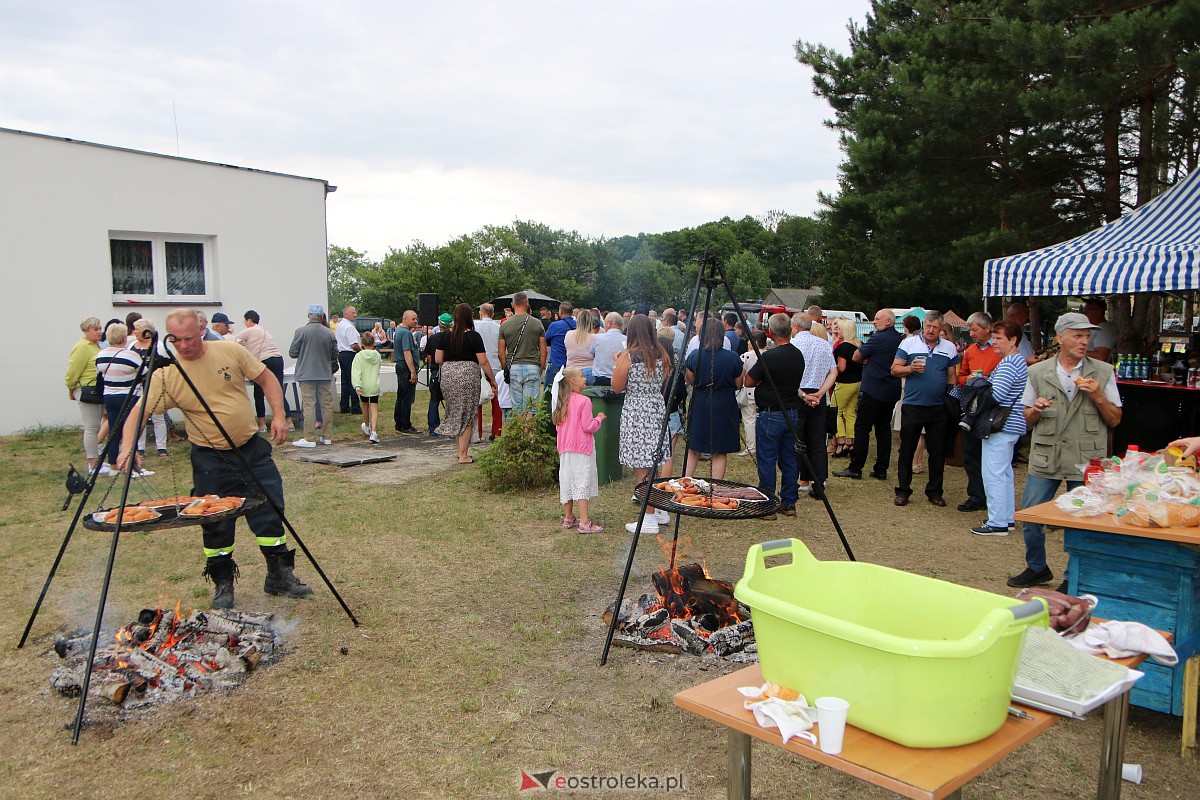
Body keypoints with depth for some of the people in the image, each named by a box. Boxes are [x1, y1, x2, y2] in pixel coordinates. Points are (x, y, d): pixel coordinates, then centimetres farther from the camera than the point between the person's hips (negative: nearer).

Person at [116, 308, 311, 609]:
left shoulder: (230, 351, -6)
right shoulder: (165, 375, -10)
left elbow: (267, 379, 3)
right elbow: (138, 413, -13)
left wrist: (279, 414, -7)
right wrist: (127, 447, -30)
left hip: (253, 449, 2)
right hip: (210, 458, -1)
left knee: (271, 514, 4)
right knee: (217, 524, 4)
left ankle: (281, 576, 19)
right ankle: (223, 584, 22)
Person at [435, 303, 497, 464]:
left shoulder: (445, 335, 3)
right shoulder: (473, 336, -7)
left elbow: (438, 359, 5)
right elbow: (483, 362, -9)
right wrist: (493, 380, 0)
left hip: (448, 375, 4)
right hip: (468, 375, -4)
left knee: (454, 413, 16)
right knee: (467, 415, 4)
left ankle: (460, 451, 21)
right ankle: (463, 455, 5)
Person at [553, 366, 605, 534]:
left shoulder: (563, 402, 7)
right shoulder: (584, 401, -15)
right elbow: (588, 426, -17)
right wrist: (599, 419, 1)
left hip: (565, 448, 7)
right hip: (582, 448, -7)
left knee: (567, 482, 13)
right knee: (582, 482, -6)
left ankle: (568, 517, 23)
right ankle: (584, 523, -8)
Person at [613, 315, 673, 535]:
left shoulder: (627, 356, -11)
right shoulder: (662, 355, 4)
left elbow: (617, 387, -5)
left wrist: (617, 364, 7)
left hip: (635, 412, -6)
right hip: (658, 409, 6)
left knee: (641, 468, -1)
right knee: (652, 464, 18)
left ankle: (649, 519, 2)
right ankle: (660, 510, 26)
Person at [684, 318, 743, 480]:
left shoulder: (694, 356, -7)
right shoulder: (733, 358, -10)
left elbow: (690, 381, 6)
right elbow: (738, 384, 1)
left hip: (700, 406, 2)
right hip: (725, 407, -1)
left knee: (693, 450, 14)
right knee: (720, 453, 6)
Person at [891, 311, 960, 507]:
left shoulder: (950, 348, 9)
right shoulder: (908, 343, 1)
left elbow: (952, 377, 12)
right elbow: (895, 369, 0)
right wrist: (910, 368, -18)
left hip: (939, 408, 2)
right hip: (912, 406, -2)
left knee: (938, 452, 8)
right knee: (907, 450, 4)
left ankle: (934, 491, 19)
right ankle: (903, 490, 14)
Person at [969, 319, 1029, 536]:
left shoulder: (1008, 364, -17)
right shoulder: (1018, 361, 17)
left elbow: (996, 395, -24)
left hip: (1001, 427, -11)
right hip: (1011, 426, 11)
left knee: (994, 474, -6)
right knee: (1004, 472, 17)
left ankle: (997, 523, -3)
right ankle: (1007, 518, 25)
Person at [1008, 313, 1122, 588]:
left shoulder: (1102, 372, 3)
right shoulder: (1038, 372, 5)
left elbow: (1114, 420, 4)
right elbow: (1028, 420, 11)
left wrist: (1099, 397, -12)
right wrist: (1036, 410, -11)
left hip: (1086, 461, -1)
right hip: (1045, 458, 1)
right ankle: (1037, 568, 25)